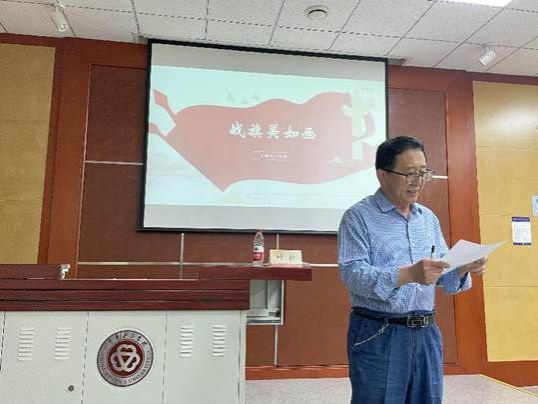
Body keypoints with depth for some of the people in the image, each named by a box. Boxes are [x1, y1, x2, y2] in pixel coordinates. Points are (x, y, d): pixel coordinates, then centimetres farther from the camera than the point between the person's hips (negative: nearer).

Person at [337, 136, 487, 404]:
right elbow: (352, 273, -19)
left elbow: (443, 279, 12)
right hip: (378, 335, -5)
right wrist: (409, 274, -30)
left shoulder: (429, 219, 12)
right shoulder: (359, 216, -7)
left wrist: (463, 268, -9)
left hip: (426, 334, 6)